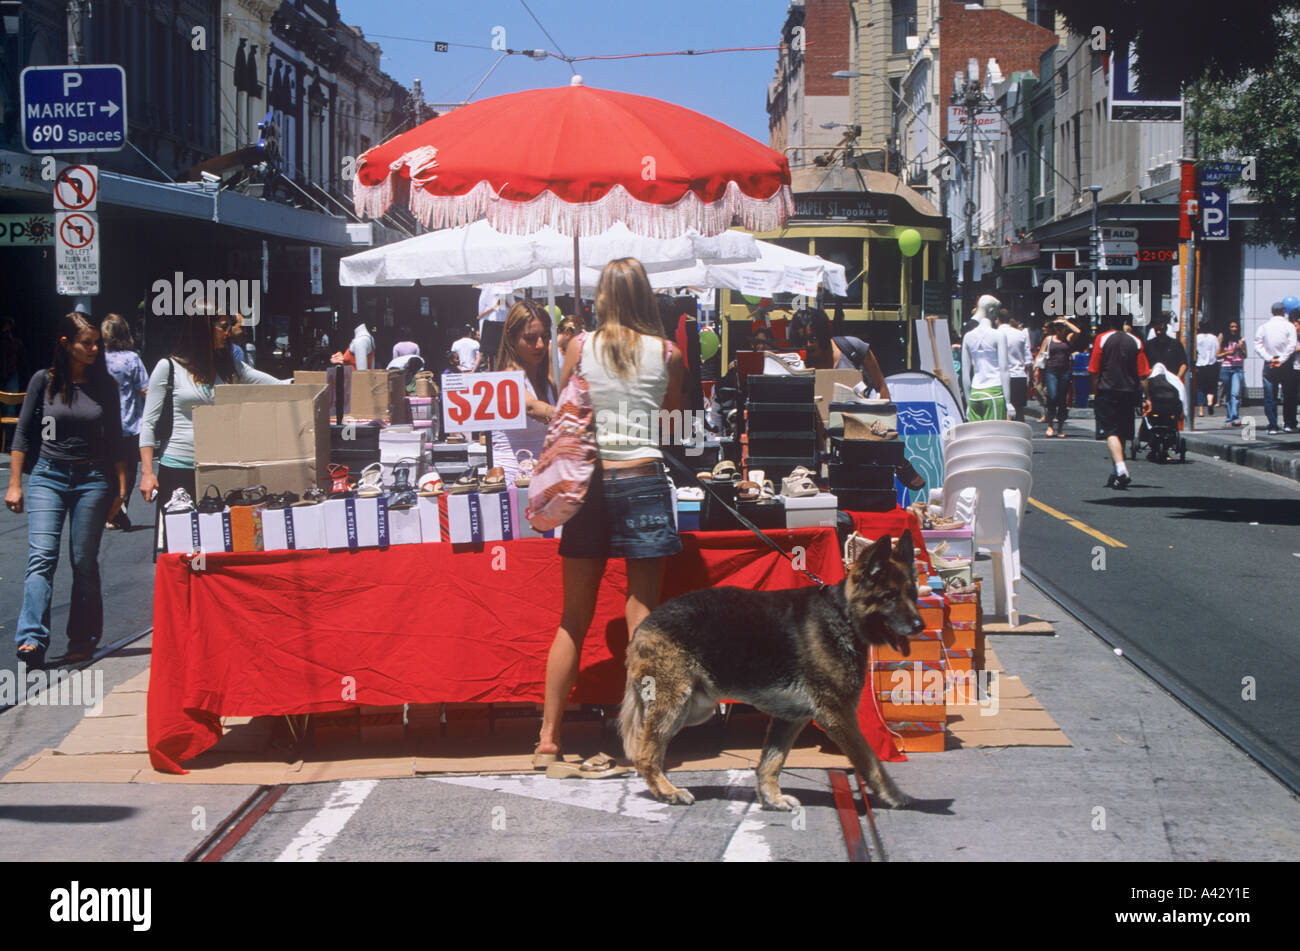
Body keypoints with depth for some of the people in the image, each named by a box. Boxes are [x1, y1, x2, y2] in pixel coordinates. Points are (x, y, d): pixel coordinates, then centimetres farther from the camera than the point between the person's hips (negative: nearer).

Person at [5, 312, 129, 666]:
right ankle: (32, 638, -24)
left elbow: (115, 441, 11)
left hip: (93, 479, 1)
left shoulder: (105, 385, 5)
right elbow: (23, 434, 5)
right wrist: (14, 485, 2)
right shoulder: (44, 381, 1)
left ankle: (82, 640, 11)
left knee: (84, 562, 2)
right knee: (41, 556, -14)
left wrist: (120, 488, 8)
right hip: (48, 477, -1)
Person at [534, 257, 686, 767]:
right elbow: (675, 418, 11)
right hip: (643, 480, -1)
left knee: (573, 621, 9)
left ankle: (548, 738, 13)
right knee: (642, 619, 2)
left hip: (589, 479, 1)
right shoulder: (667, 354, 1)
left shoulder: (580, 348, 2)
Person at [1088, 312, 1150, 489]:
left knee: (1111, 433, -9)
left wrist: (1094, 395, 2)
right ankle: (1115, 474, 22)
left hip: (1107, 393, -4)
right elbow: (1143, 375, 4)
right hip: (1129, 393, 4)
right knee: (1122, 433, 14)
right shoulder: (1135, 342, 7)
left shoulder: (1101, 339, -3)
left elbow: (1094, 372, -5)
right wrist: (1146, 398, 8)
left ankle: (1121, 470, -28)